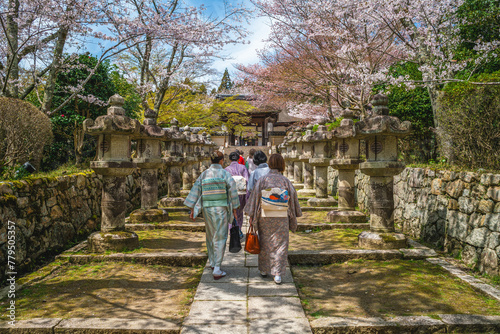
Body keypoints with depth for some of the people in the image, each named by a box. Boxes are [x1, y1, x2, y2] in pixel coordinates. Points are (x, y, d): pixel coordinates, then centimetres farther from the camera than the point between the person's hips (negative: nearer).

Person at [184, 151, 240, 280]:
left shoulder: (204, 174, 4)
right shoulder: (225, 173, -6)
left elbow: (195, 190, 2)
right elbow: (232, 190, -9)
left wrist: (192, 209, 5)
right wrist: (234, 208, 0)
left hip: (207, 208, 4)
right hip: (221, 208, -4)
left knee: (210, 236, 20)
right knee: (220, 238, 1)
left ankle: (212, 263, 35)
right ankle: (217, 270, -2)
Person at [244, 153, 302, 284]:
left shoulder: (262, 180, -7)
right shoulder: (286, 181, -3)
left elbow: (255, 197, -5)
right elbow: (293, 199, 2)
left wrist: (251, 216, 3)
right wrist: (294, 218, 13)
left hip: (265, 216, 0)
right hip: (282, 218, 0)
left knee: (265, 244, 16)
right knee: (280, 245, 7)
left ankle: (264, 270, 30)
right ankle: (277, 274, 5)